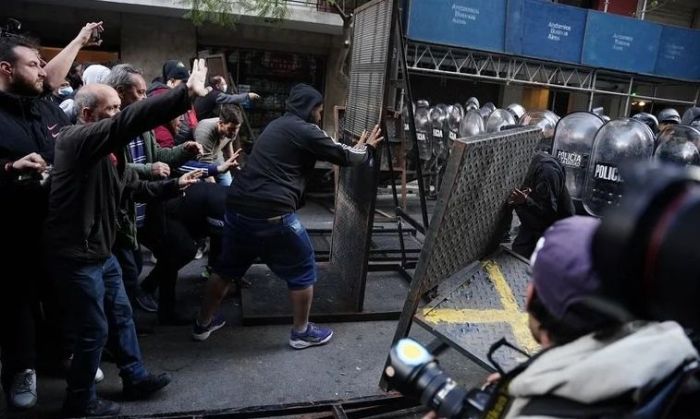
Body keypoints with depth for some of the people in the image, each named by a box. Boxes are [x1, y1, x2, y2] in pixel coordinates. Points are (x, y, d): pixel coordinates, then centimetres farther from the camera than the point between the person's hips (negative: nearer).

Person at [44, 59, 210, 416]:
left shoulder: (107, 150, 10)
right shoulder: (77, 139, -21)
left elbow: (135, 186, 18)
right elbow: (132, 120, -37)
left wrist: (175, 185, 10)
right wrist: (187, 92, -40)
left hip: (100, 250, 10)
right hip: (76, 254, -10)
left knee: (120, 316, 19)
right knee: (94, 330, 4)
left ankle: (135, 378, 36)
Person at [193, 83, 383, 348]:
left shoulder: (277, 125, 23)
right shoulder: (303, 130, -5)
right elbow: (344, 156, 1)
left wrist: (354, 148, 33)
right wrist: (366, 148, 20)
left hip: (238, 207, 9)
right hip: (271, 214, -9)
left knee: (227, 267, 24)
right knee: (302, 271, 11)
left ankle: (203, 324, 38)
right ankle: (301, 333, 24)